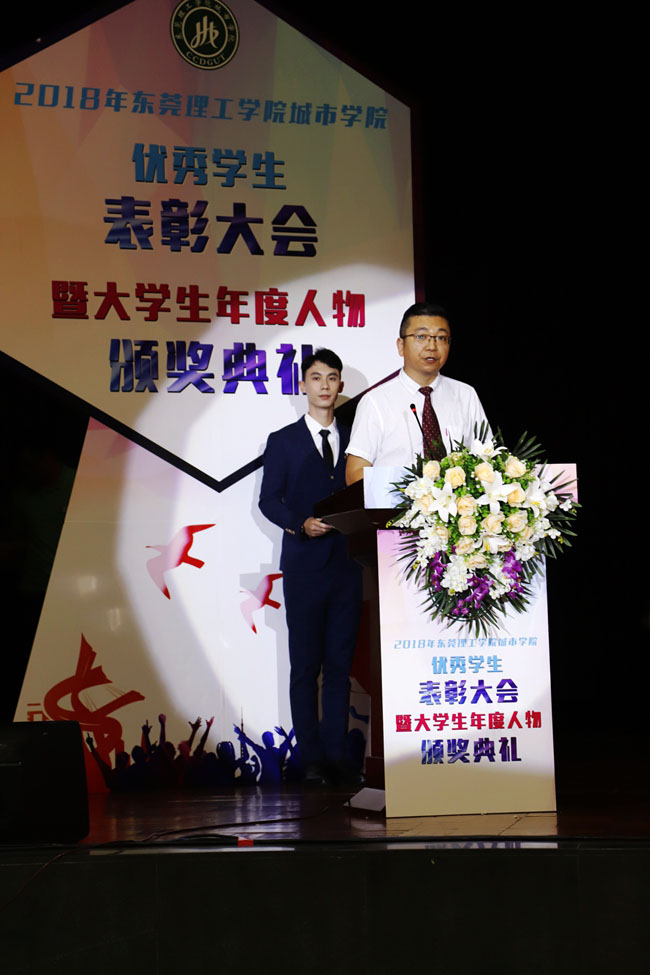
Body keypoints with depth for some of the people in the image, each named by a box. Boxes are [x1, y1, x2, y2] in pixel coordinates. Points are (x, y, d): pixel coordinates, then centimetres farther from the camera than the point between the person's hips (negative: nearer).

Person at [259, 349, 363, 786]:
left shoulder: (355, 440, 14)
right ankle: (312, 758, 4)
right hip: (305, 565, -2)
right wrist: (300, 524, -16)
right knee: (306, 665, 0)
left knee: (341, 663, 4)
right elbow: (269, 499, 1)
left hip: (347, 565, 2)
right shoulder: (283, 441, 7)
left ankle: (337, 755, 9)